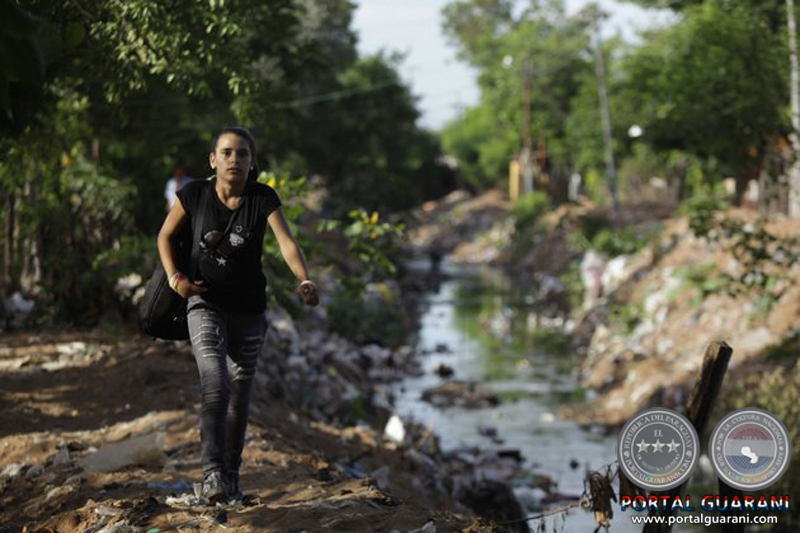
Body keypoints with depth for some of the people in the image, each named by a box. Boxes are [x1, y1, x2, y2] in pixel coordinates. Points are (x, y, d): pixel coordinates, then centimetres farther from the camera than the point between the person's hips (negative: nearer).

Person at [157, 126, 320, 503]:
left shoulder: (263, 199, -10)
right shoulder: (195, 194, -9)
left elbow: (287, 242, -23)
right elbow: (165, 236, 5)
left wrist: (305, 281, -41)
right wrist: (174, 276, -12)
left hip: (249, 310, 2)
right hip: (205, 305, -2)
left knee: (239, 397, 10)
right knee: (215, 385, -20)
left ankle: (231, 476, 25)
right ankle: (212, 475, -25)